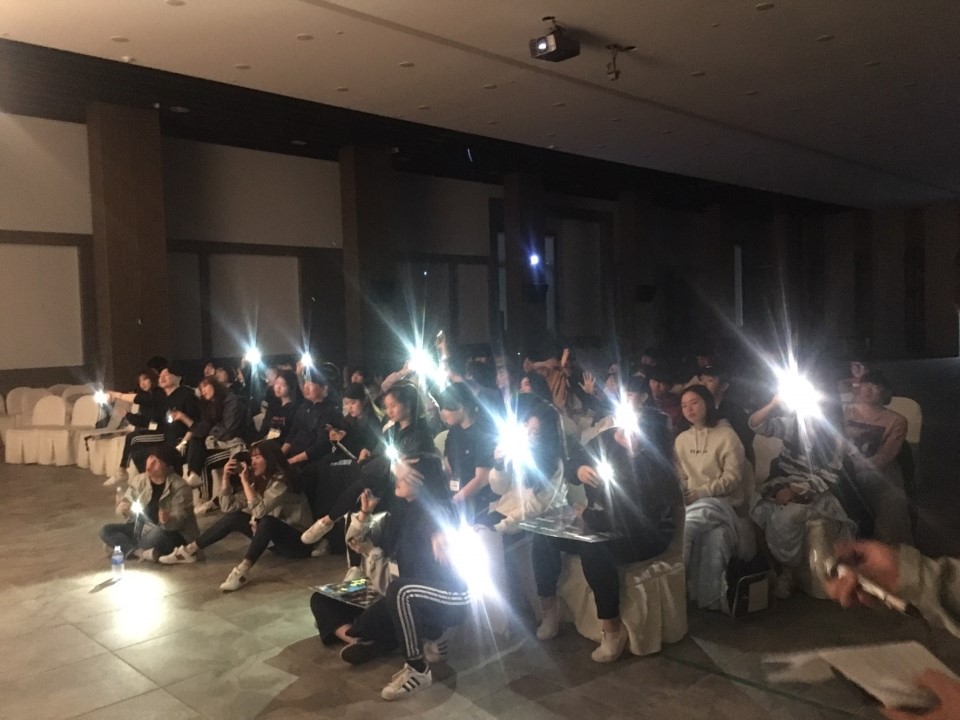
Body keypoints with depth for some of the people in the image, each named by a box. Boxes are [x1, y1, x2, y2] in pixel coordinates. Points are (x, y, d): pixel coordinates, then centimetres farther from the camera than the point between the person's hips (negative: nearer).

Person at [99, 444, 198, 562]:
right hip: (140, 528, 6)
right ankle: (141, 552, -27)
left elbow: (179, 520, -22)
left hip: (170, 533, -6)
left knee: (156, 535, -39)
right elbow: (126, 503, -1)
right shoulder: (138, 480, -2)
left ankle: (124, 547, -9)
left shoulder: (180, 487, -19)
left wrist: (168, 520, -45)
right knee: (106, 531, -9)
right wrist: (123, 509, -26)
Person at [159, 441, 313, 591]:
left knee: (267, 522, -35)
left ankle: (243, 571, -37)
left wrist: (245, 480, -28)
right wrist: (226, 477, -11)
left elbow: (259, 510, -33)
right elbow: (228, 507, 0)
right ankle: (191, 550, 5)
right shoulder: (258, 480, 4)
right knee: (234, 517, -4)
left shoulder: (282, 481, -20)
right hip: (273, 536, 8)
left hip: (298, 540, -8)